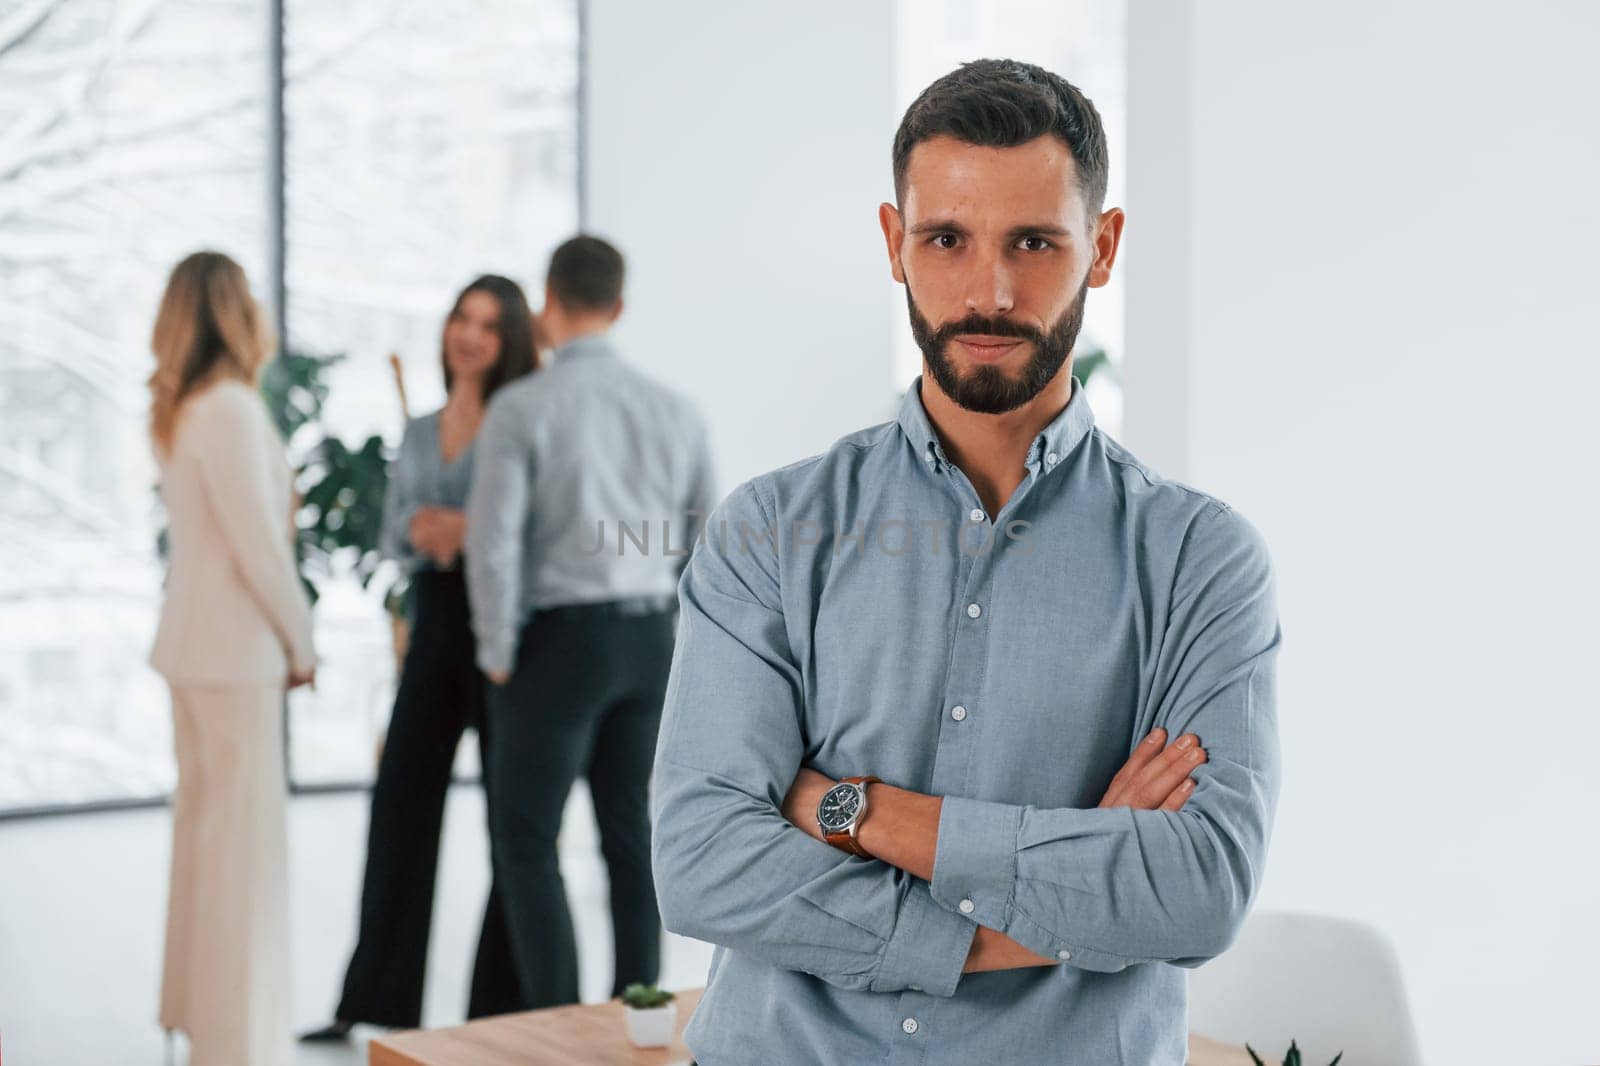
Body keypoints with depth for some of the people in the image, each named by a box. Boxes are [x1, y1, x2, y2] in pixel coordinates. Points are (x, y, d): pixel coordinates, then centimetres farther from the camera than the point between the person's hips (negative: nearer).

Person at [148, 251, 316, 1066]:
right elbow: (258, 542, -18)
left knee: (205, 828, 17)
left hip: (195, 645, 9)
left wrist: (285, 636, 8)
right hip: (235, 649, -9)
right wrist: (301, 641, -7)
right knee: (244, 840, -3)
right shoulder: (230, 408, -17)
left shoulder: (180, 410, 11)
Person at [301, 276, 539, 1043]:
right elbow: (392, 538, 13)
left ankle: (506, 1006, 12)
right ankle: (372, 1001, 17)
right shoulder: (418, 434, 14)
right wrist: (418, 529, -9)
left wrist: (470, 529, -21)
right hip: (434, 624, 6)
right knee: (402, 805, 8)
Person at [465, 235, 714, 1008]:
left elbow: (494, 539, -15)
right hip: (650, 639, 5)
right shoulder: (672, 409, 4)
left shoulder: (521, 408, -11)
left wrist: (499, 655, -4)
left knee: (525, 841, 4)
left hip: (561, 635, -5)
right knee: (629, 833, 13)